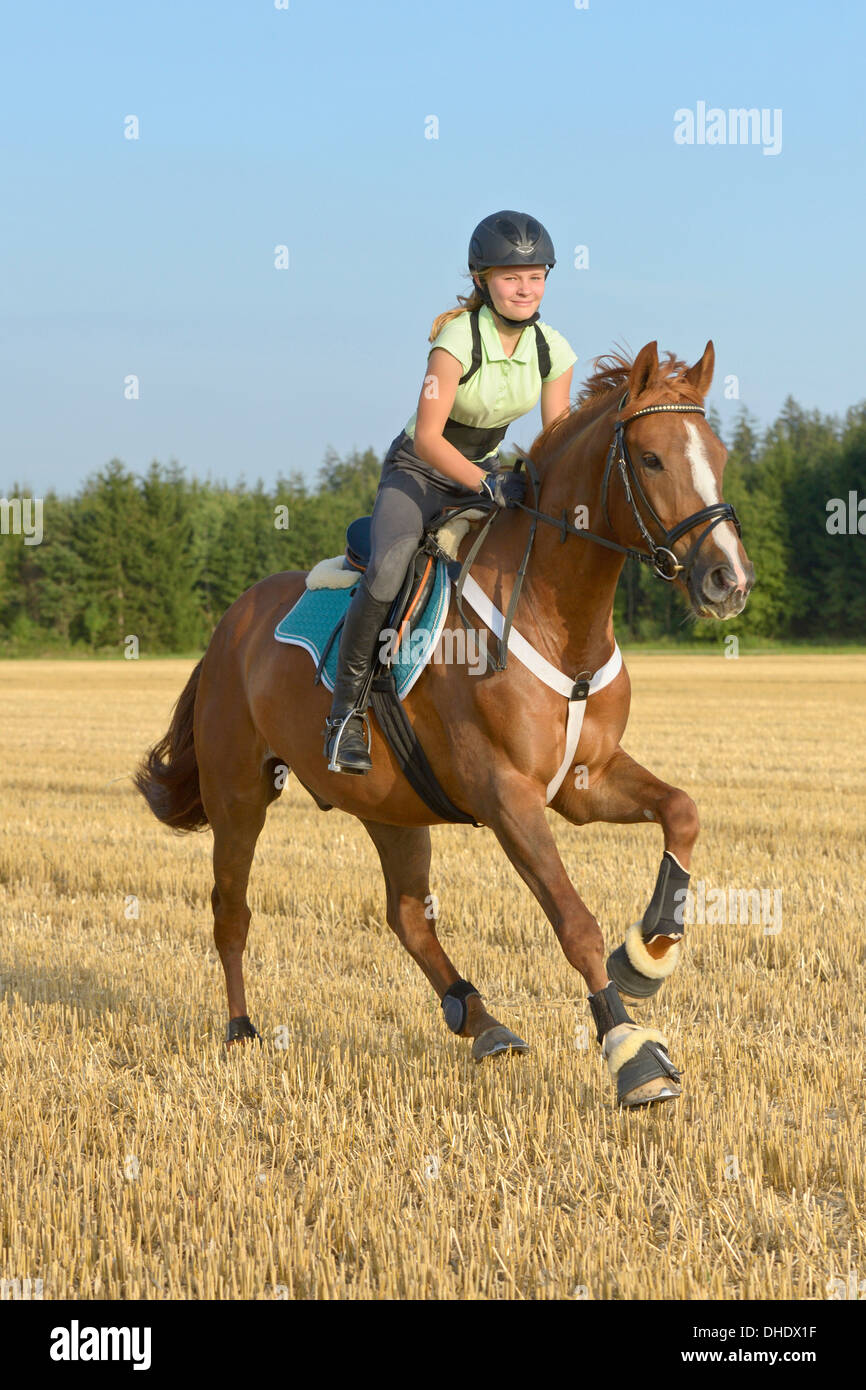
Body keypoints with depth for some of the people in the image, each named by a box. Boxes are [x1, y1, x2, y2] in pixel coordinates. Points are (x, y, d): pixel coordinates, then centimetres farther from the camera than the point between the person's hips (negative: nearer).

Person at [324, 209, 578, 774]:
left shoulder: (554, 351, -7)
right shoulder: (458, 339, -23)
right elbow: (427, 437, -26)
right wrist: (487, 485, -34)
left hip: (486, 473, 6)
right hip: (417, 471, -6)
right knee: (388, 570, -31)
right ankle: (346, 711, -19)